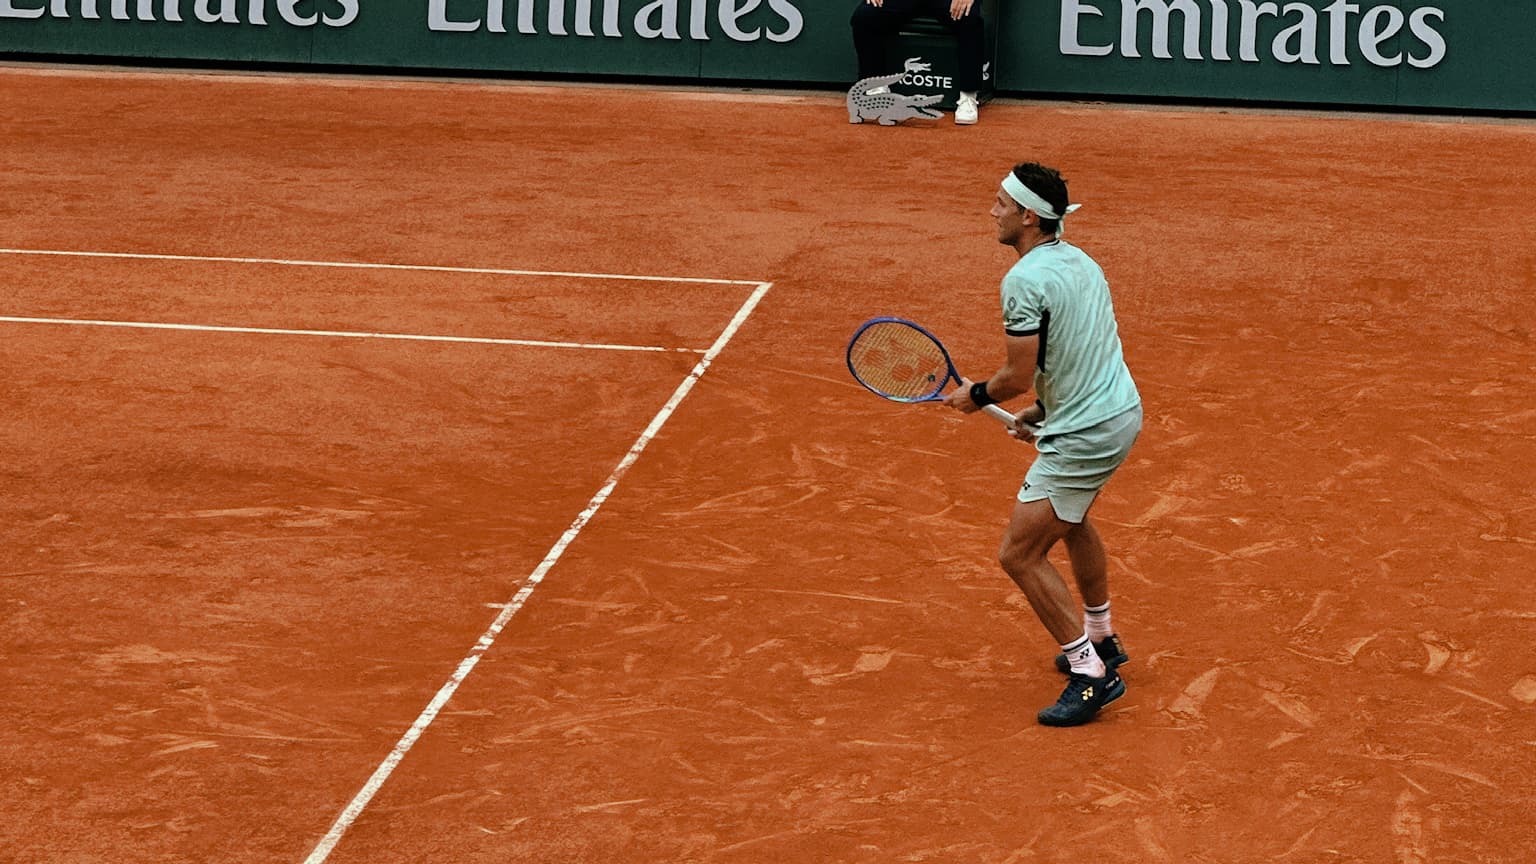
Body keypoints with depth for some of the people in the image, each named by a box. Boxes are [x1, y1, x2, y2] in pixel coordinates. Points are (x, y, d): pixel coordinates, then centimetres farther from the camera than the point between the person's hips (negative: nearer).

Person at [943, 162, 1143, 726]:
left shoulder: (1025, 281, -21)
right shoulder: (1081, 262, 8)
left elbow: (1018, 376, -21)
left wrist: (976, 395, -1)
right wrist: (1043, 411, 18)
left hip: (1083, 436, -10)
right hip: (1123, 410, 10)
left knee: (1020, 555, -4)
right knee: (1069, 520, 33)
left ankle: (1090, 673, -2)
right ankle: (1100, 641, 45)